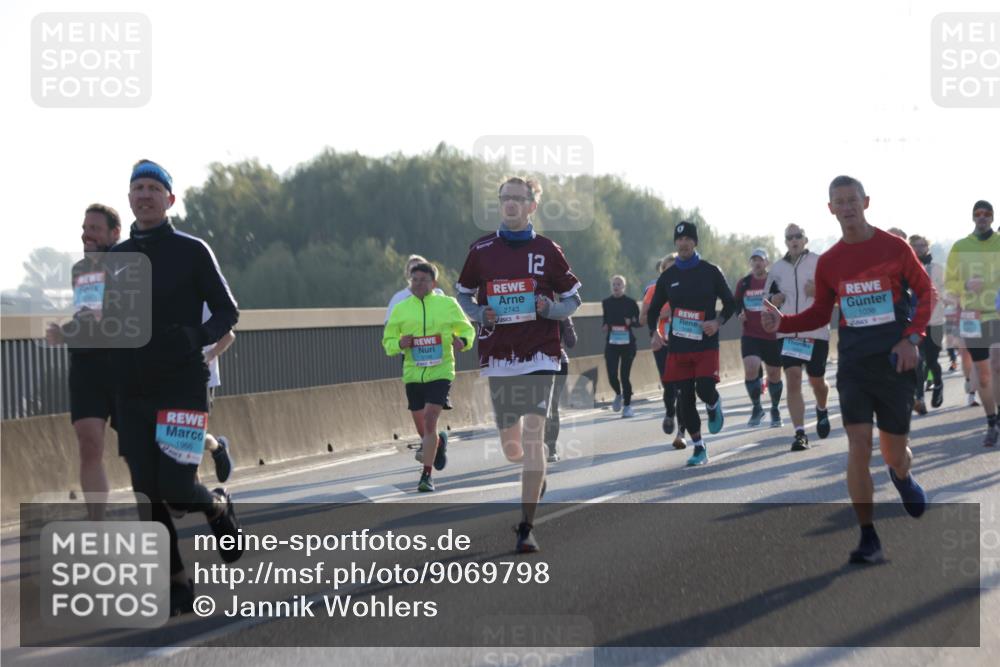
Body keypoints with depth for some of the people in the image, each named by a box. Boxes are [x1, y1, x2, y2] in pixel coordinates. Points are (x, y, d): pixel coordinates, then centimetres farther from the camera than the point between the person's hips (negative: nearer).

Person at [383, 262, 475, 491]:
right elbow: (387, 341, 11)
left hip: (440, 372, -3)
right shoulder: (401, 309, 4)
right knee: (421, 424, 12)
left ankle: (426, 475, -12)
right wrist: (399, 344, -12)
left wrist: (463, 341, -10)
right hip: (413, 374, 3)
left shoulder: (448, 305, 1)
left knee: (430, 420, -16)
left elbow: (467, 329, 13)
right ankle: (438, 444, 48)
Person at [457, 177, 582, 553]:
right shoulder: (482, 250, 6)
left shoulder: (547, 250, 2)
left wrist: (550, 309, -11)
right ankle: (537, 475, 47)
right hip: (498, 355, 3)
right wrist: (480, 315, -3)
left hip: (539, 354, -3)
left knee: (533, 434, -17)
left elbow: (573, 299, 10)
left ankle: (527, 526, -14)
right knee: (511, 447, 9)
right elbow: (463, 293, 18)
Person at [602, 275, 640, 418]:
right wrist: (604, 326, -4)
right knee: (612, 375, -5)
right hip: (611, 343, 2)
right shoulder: (606, 303, 6)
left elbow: (639, 321, 2)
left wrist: (631, 322, -18)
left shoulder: (630, 302, -2)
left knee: (625, 375, -3)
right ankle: (618, 394, 28)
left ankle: (627, 406, 11)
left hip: (627, 343, -2)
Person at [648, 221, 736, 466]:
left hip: (706, 345, -3)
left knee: (705, 390, -19)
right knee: (685, 398, 1)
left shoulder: (710, 272, 0)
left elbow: (730, 303, 6)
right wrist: (653, 333, -2)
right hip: (679, 347, 3)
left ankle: (714, 405, 19)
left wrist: (718, 322, -13)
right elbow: (653, 310, 15)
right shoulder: (667, 277, 7)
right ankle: (698, 448, 13)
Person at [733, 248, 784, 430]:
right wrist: (740, 314, -3)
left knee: (774, 375, 10)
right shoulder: (743, 283, 4)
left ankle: (775, 410, 32)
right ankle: (756, 407, 0)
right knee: (750, 369, -19)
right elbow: (736, 304, 17)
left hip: (773, 336, -1)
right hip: (750, 335, 1)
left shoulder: (776, 282, -3)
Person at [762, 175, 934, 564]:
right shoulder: (829, 262, 4)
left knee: (894, 451, 7)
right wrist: (782, 323, -6)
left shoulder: (894, 248, -4)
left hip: (893, 360, -1)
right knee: (858, 446, -11)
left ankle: (902, 477, 47)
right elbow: (820, 314, 12)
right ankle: (869, 540, -6)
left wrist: (912, 339, -10)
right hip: (853, 363, 1)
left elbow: (926, 292, 3)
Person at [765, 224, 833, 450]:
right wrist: (773, 301, -2)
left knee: (816, 381, 9)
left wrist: (819, 292, -20)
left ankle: (822, 410, 43)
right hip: (787, 332, 2)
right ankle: (800, 433, -11)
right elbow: (768, 299, 21)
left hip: (816, 331, -2)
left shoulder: (820, 263, -3)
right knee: (793, 380, -11)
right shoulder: (777, 268, 9)